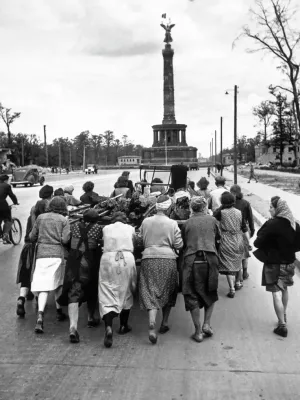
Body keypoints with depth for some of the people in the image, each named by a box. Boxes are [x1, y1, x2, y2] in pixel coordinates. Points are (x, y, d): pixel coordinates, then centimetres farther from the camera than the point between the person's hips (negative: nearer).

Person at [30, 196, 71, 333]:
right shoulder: (64, 220, 4)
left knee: (43, 286, -3)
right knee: (58, 282, 20)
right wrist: (69, 234, 14)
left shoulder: (41, 217, 9)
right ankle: (59, 311, 28)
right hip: (57, 254, -1)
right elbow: (65, 240, -6)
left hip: (41, 254, 1)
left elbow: (32, 237, 10)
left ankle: (40, 315, -20)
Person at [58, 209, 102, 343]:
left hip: (74, 261, 1)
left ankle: (73, 326, -22)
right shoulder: (97, 228, 2)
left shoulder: (74, 226, 8)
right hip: (91, 262, -1)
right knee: (92, 290, 22)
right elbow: (101, 244, -3)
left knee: (73, 292, -5)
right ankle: (91, 318, 37)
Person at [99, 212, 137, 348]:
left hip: (108, 259, 0)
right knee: (126, 292, 17)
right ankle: (123, 325, 27)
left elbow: (104, 243, 14)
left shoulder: (106, 228, 13)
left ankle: (108, 327, -23)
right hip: (127, 259, 1)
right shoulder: (130, 229, 13)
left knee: (107, 295, -2)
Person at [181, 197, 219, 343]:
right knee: (210, 293, 20)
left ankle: (198, 331, 9)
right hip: (210, 259, 1)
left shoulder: (186, 224, 5)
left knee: (192, 296, 7)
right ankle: (207, 323, 11)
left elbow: (183, 243, 11)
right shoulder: (212, 220, 6)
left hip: (191, 260, -1)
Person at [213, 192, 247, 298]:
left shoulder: (221, 212, -14)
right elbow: (244, 228, 2)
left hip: (226, 242, -4)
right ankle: (237, 282, 40)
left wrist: (221, 207, 3)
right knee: (237, 261, 23)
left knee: (228, 264, -1)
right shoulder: (239, 212, -2)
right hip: (238, 241, 4)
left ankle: (232, 289, -7)